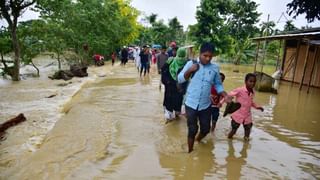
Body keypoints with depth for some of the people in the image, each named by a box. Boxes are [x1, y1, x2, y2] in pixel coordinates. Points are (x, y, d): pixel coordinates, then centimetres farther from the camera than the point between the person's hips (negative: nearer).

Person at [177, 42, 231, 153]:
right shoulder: (191, 63, -5)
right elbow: (180, 79, -3)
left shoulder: (215, 68, 0)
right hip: (191, 104, -2)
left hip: (205, 105, 3)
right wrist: (190, 70, -18)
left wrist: (225, 95, -6)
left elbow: (218, 84, 10)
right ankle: (190, 151, 30)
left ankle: (198, 141, 49)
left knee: (206, 129, 15)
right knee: (192, 130, 6)